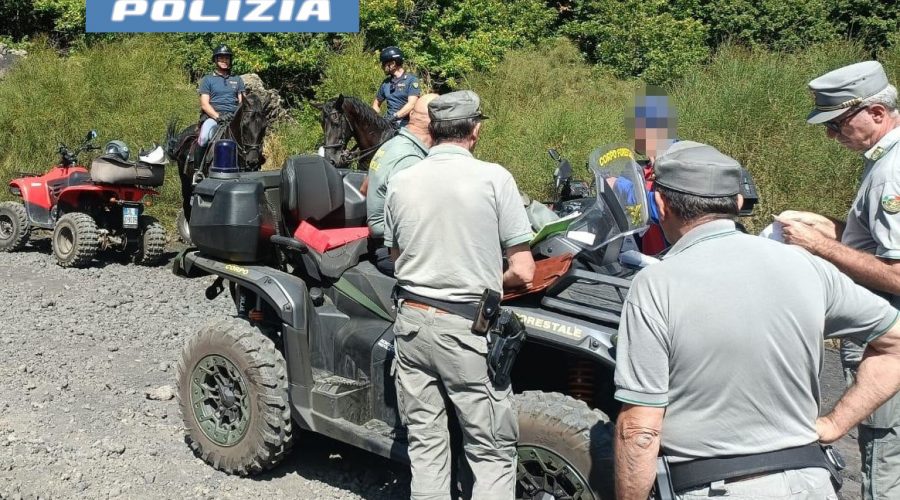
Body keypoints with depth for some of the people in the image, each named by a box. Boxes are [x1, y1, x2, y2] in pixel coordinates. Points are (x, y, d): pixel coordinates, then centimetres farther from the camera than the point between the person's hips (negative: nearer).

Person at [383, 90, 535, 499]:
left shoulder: (400, 183, 3)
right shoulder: (494, 178, -9)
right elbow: (523, 272, -9)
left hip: (412, 320, 5)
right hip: (467, 327, -5)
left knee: (425, 446, 13)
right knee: (492, 455, 4)